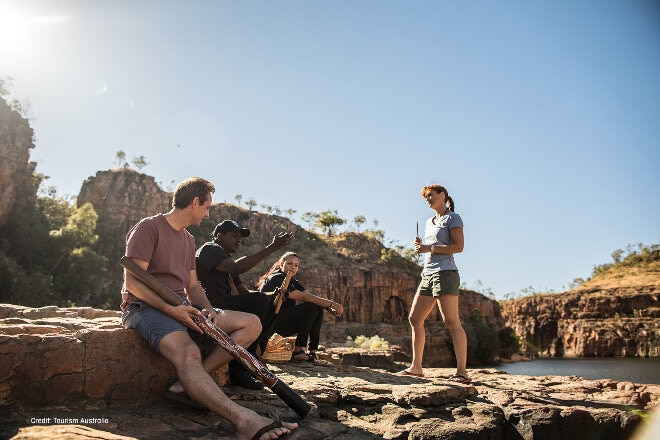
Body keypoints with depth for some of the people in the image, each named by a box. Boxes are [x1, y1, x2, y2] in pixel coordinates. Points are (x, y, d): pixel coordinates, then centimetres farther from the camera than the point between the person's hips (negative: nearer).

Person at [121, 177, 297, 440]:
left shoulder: (188, 239, 20)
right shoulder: (148, 228, -5)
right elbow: (132, 282, -13)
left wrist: (208, 309, -4)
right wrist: (171, 309, -25)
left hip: (180, 306, 8)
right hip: (145, 307, -8)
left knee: (251, 324, -7)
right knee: (188, 352, -39)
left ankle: (191, 382, -22)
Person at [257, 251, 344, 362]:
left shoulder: (293, 281, 15)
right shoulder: (276, 278, -15)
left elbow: (311, 296, 1)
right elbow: (303, 297, -24)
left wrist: (330, 308, -16)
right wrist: (331, 304, -25)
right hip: (269, 325, -9)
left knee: (318, 309, -4)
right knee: (311, 307, -21)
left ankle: (312, 351, -7)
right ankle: (298, 350, -17)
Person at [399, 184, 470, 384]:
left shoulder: (453, 218, 0)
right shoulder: (430, 222, 23)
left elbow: (458, 246, -12)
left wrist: (429, 248, -14)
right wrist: (420, 246, 6)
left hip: (445, 273, -9)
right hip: (427, 275, 9)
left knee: (451, 321, -11)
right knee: (415, 319, 4)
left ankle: (462, 371, -8)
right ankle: (416, 367, 9)